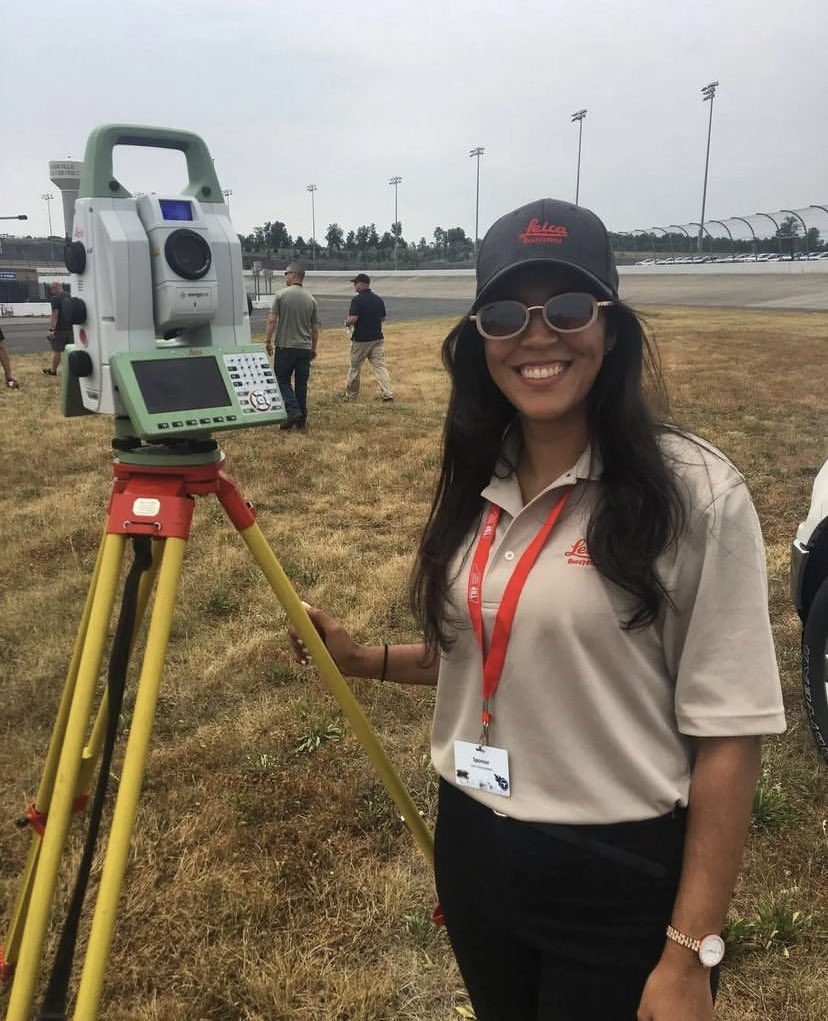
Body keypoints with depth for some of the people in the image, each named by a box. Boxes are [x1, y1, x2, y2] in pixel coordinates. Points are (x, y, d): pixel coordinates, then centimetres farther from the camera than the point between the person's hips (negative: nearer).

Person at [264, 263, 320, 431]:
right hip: (305, 348, 4)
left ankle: (293, 411, -12)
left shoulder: (281, 295, -6)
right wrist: (314, 348, 19)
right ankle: (302, 419, 12)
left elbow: (271, 320, -10)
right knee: (301, 383, 9)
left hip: (285, 347, -4)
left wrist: (268, 341, -2)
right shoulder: (311, 299, 6)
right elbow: (315, 328, 10)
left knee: (282, 380, 6)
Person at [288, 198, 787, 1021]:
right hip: (473, 850, 6)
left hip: (619, 877, -5)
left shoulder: (695, 492, -18)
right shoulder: (478, 486, 0)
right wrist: (367, 659, 3)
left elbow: (727, 736, -16)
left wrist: (690, 952, -15)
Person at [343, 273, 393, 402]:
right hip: (377, 338, 4)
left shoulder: (357, 299, -13)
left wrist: (347, 323, 0)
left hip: (361, 339, -4)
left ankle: (351, 395, 22)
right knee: (380, 366, 2)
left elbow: (353, 319, -21)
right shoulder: (379, 299, 6)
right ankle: (387, 393, -11)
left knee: (355, 367, 11)